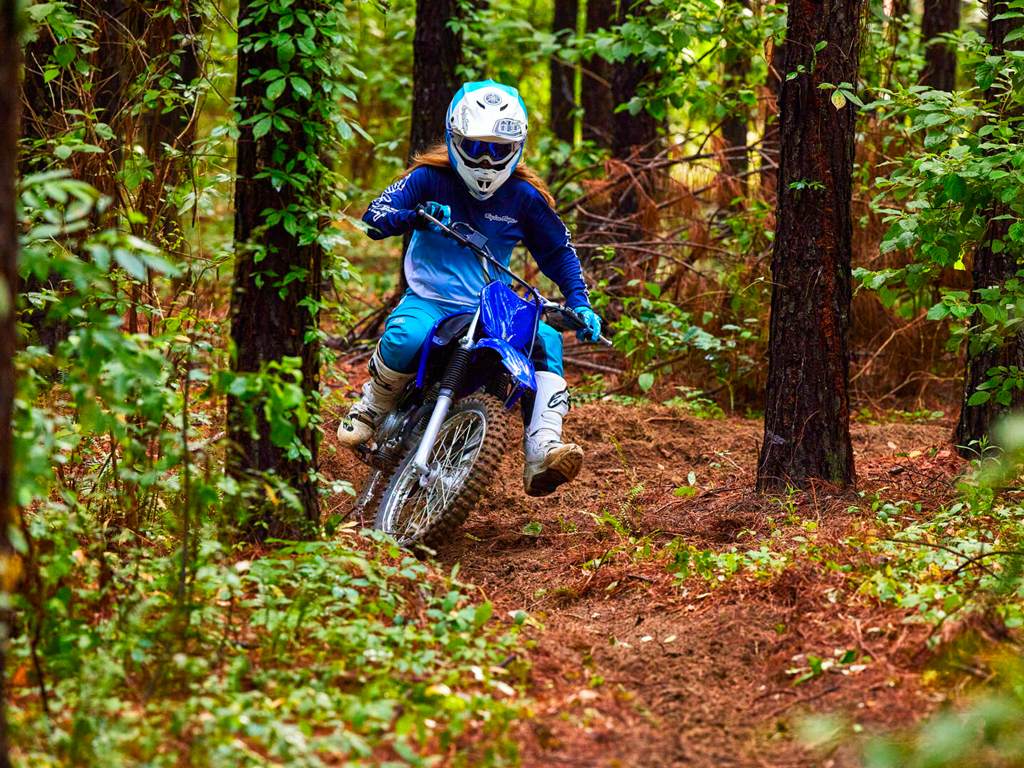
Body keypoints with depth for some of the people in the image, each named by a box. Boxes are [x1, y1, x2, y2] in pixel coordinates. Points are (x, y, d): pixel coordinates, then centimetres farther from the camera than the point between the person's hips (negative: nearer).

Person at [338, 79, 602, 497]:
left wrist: (579, 304, -1)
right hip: (429, 300, -3)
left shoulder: (524, 197, 4)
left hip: (491, 307, 3)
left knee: (546, 339, -23)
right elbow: (374, 217, -13)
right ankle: (371, 408, -6)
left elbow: (558, 251, 14)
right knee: (405, 336, -37)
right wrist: (414, 217, -35)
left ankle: (542, 453, -31)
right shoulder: (429, 178, -3)